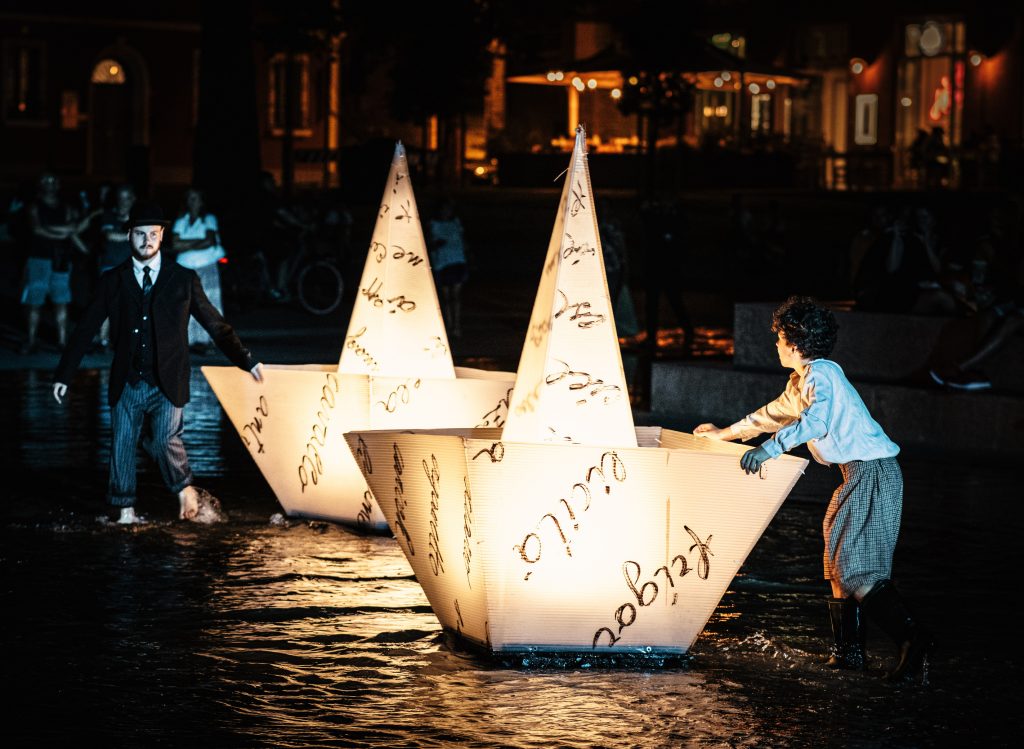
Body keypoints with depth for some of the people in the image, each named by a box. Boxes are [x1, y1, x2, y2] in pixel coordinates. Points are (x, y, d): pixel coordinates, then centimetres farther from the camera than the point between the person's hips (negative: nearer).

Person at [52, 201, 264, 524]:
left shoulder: (183, 279, 5)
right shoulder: (112, 281, 7)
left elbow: (216, 325, 7)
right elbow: (85, 329, 9)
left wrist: (247, 361, 1)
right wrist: (63, 375, 7)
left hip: (167, 382, -2)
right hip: (126, 385, 2)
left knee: (164, 440, -18)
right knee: (122, 444, 1)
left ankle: (185, 489, 8)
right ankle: (126, 511, 12)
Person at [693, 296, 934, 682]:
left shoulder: (820, 375, -12)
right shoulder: (802, 380, 19)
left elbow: (815, 421, -31)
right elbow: (775, 413, 36)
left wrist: (769, 448, -33)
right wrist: (725, 433, 45)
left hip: (873, 472, -10)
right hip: (860, 475, 10)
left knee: (856, 566, -15)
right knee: (840, 560, 14)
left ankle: (912, 637, -26)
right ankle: (848, 651, 17)